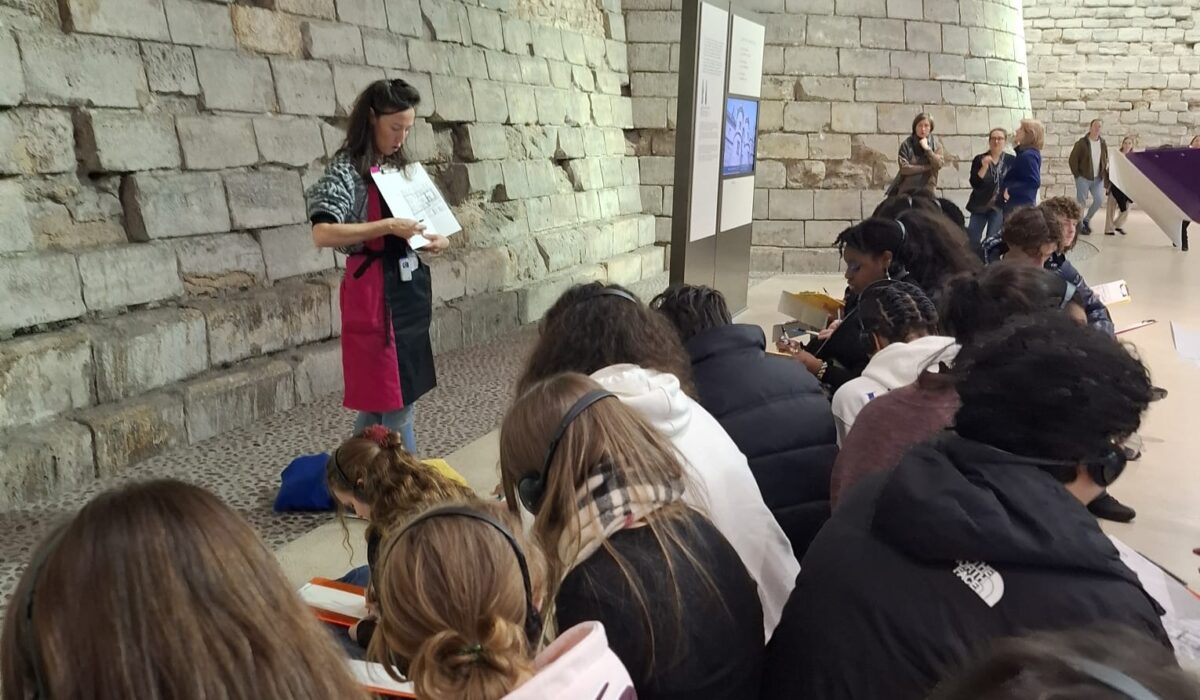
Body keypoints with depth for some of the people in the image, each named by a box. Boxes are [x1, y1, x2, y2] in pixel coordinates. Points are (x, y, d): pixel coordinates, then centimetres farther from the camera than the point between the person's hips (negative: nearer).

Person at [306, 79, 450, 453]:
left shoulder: (400, 167, 13)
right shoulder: (346, 170, -11)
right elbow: (322, 233, -23)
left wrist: (434, 239, 3)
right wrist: (387, 227, -26)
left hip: (409, 287, 8)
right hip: (376, 292, -8)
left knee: (377, 396, 16)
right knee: (395, 401, -3)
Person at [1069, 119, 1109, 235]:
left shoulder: (1103, 143, 7)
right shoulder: (1081, 143, -8)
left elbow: (1105, 160, 15)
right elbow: (1072, 160, -7)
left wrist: (1104, 175, 6)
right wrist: (1077, 175, -9)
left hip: (1098, 178, 5)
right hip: (1083, 178, -5)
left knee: (1099, 200, -2)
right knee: (1081, 203, -1)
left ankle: (1087, 219, 19)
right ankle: (1080, 225, 9)